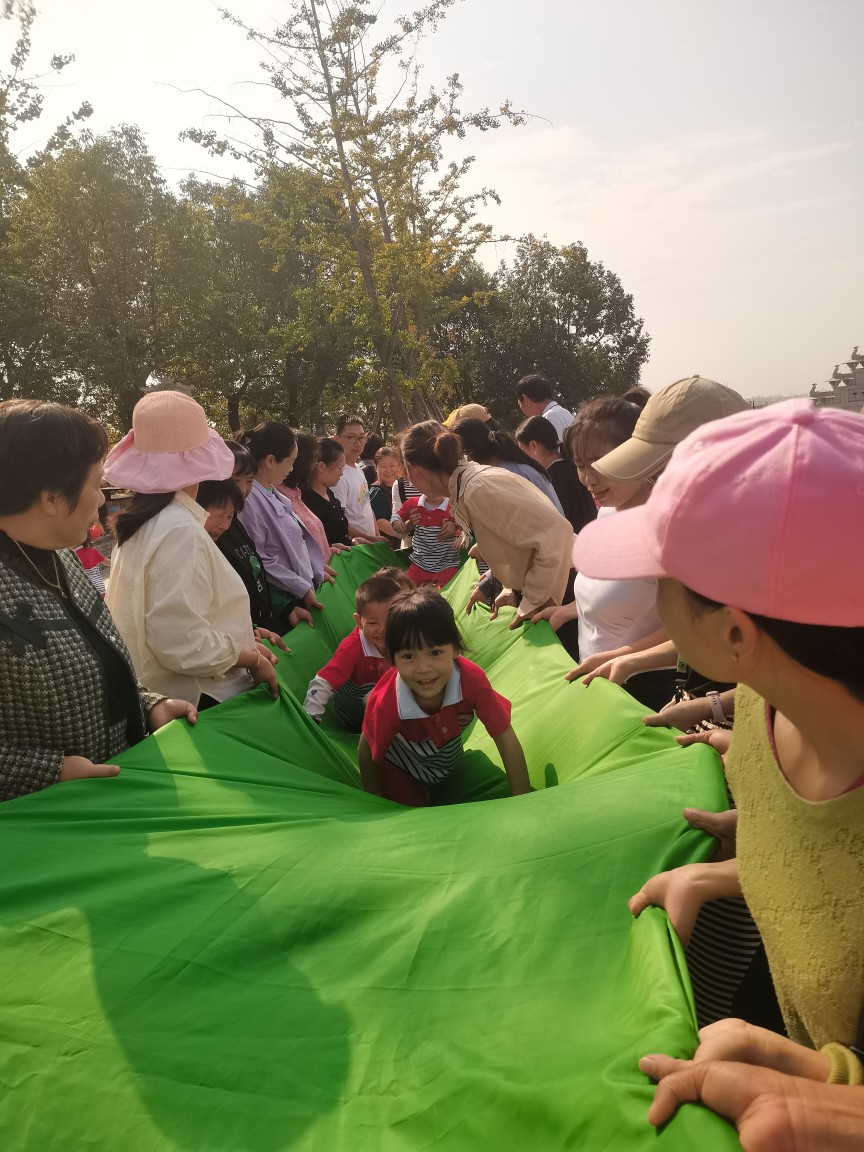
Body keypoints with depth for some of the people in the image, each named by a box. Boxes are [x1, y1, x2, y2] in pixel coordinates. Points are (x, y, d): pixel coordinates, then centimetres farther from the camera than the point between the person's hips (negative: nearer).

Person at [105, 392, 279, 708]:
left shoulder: (145, 520, 5)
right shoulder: (181, 530, -23)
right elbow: (182, 644, -28)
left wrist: (246, 643, 6)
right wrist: (252, 659, -14)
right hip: (196, 705, -9)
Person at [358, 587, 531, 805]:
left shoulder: (472, 679, -37)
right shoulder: (386, 703, -40)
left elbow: (506, 740, -28)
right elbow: (366, 751, -20)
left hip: (448, 758, 3)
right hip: (401, 767, -2)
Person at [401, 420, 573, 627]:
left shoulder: (478, 490, -24)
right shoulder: (468, 483, 4)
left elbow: (555, 532, -29)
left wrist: (532, 602, -21)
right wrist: (513, 589, 6)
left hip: (563, 592, -9)